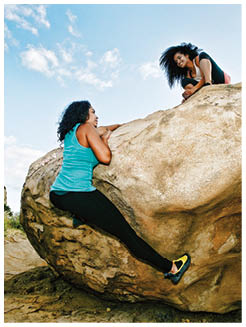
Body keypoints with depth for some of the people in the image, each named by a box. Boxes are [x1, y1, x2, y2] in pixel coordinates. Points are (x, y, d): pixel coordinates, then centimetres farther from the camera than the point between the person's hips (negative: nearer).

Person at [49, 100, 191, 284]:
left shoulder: (69, 132, 21)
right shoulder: (86, 128, -3)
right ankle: (171, 268, 8)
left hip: (55, 196, 9)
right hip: (78, 196, -8)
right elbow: (105, 158, -11)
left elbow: (105, 129, 32)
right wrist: (105, 139, 7)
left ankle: (79, 217, 25)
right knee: (126, 233, -2)